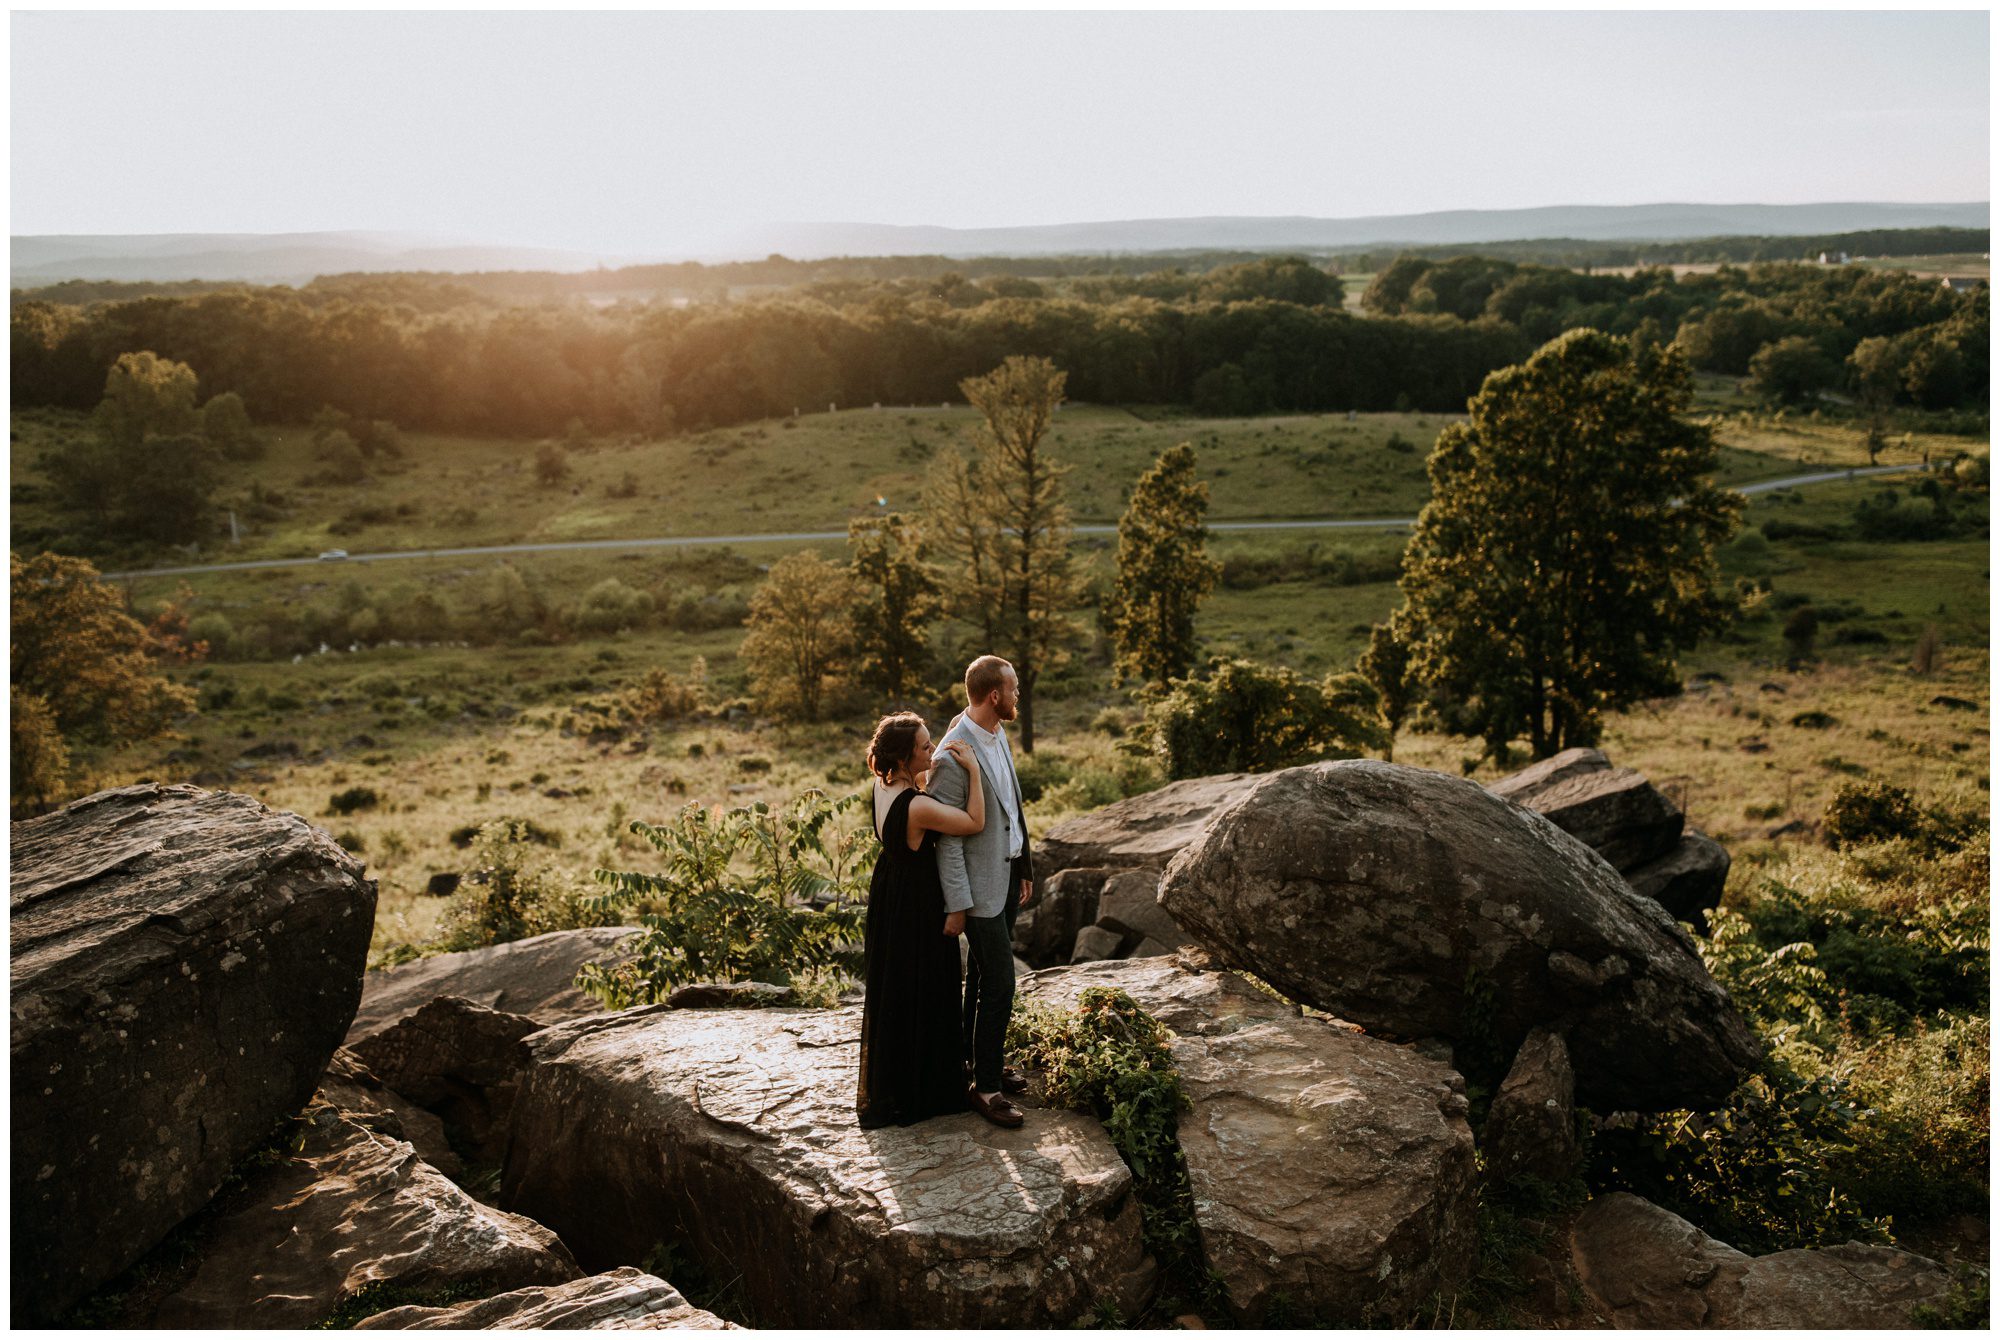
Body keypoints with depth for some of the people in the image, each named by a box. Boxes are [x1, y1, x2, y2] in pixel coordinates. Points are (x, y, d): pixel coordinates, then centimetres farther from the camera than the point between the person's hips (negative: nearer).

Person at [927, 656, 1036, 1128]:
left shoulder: (998, 736, 6)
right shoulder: (953, 756, -22)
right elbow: (947, 837, -20)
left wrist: (1025, 870, 17)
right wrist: (958, 905, -18)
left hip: (1009, 872, 8)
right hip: (980, 885, -8)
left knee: (983, 976, 20)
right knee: (1000, 983, -4)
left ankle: (980, 1057, 35)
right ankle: (985, 1085, 8)